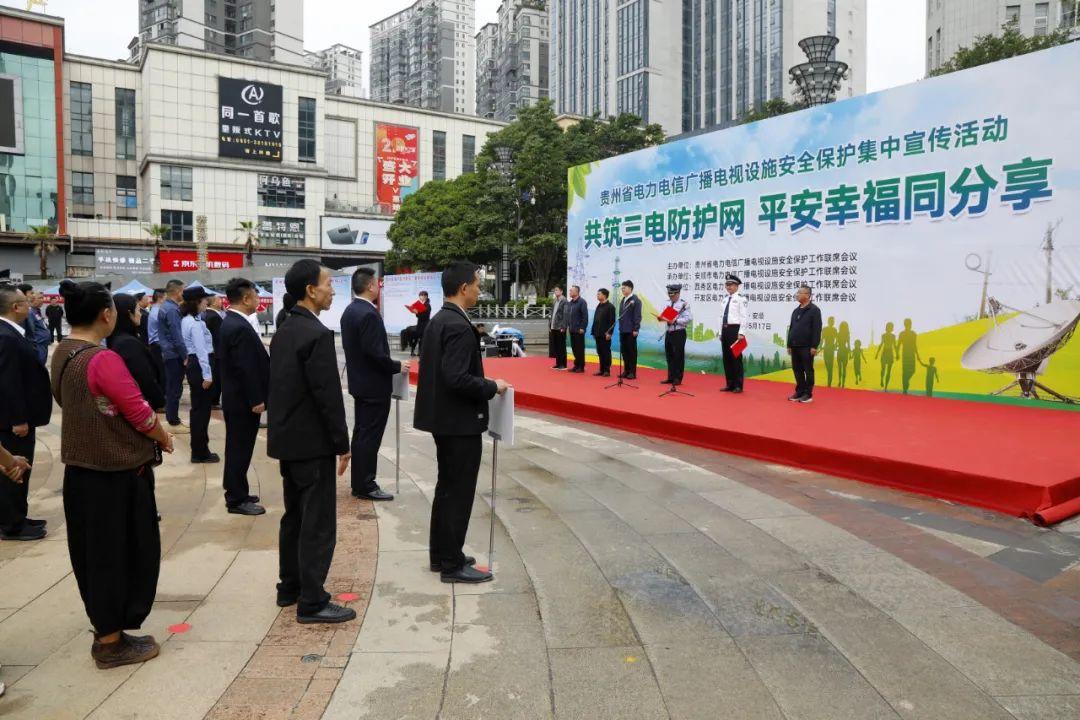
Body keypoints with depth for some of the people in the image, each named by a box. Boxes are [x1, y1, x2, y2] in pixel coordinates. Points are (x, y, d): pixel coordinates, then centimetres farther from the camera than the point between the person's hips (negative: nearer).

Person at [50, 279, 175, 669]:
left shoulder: (63, 353, 4)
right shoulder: (103, 359, -23)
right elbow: (140, 413, -20)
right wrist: (164, 439, -1)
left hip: (82, 468, 9)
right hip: (117, 472, -9)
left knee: (94, 554, 17)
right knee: (118, 554, 5)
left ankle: (107, 631, 30)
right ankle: (111, 643, 16)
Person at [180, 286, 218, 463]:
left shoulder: (187, 320, 13)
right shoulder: (196, 323, -18)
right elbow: (202, 350, -21)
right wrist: (207, 374, -22)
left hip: (192, 363, 10)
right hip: (199, 366, -10)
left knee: (198, 407, 16)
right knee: (202, 409, -3)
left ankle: (198, 449, 25)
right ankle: (200, 452, 4)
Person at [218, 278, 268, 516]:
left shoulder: (231, 322, 11)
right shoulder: (240, 327, -22)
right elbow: (246, 368, -24)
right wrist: (256, 400, -19)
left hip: (236, 397, 10)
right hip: (244, 400, -10)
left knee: (238, 448, 17)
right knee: (240, 449, -1)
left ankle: (236, 493, 28)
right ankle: (237, 500, 8)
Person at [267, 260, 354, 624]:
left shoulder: (283, 331, 10)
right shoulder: (317, 334, -19)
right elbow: (328, 395, -21)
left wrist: (283, 427, 20)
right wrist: (342, 444, -14)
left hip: (286, 438, 10)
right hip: (312, 442, -10)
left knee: (295, 516, 18)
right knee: (318, 524, -2)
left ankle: (289, 587, 29)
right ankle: (311, 602, 5)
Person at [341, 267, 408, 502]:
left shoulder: (349, 311, 9)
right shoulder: (369, 314, -21)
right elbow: (375, 353, -25)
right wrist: (397, 366, -11)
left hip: (359, 382, 10)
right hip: (374, 385, -10)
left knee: (361, 433, 16)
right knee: (370, 437, -2)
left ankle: (359, 482, 24)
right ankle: (366, 486, 6)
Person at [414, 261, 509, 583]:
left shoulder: (438, 320, 10)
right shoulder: (459, 326, -21)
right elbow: (457, 379, -27)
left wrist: (483, 384, 14)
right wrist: (492, 387, -14)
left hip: (444, 418, 10)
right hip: (460, 421, -10)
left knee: (447, 488, 18)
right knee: (459, 492, 0)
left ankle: (440, 554, 29)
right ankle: (452, 564, 11)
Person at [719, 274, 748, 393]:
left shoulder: (740, 299, -8)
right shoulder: (725, 300, 15)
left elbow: (744, 316, -13)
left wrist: (741, 333, -18)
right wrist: (721, 332, 14)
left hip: (735, 329, -8)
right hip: (725, 330, 8)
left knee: (736, 357, -3)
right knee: (726, 357, 10)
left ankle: (738, 385, 5)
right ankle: (730, 384, 18)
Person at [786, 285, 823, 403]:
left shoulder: (814, 310, -6)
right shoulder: (796, 311, 15)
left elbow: (817, 329, -12)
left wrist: (814, 346, -16)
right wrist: (789, 345, 14)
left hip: (807, 347, -7)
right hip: (795, 346, 7)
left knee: (808, 370, -1)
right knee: (797, 370, 10)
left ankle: (808, 394, 4)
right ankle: (799, 392, 18)